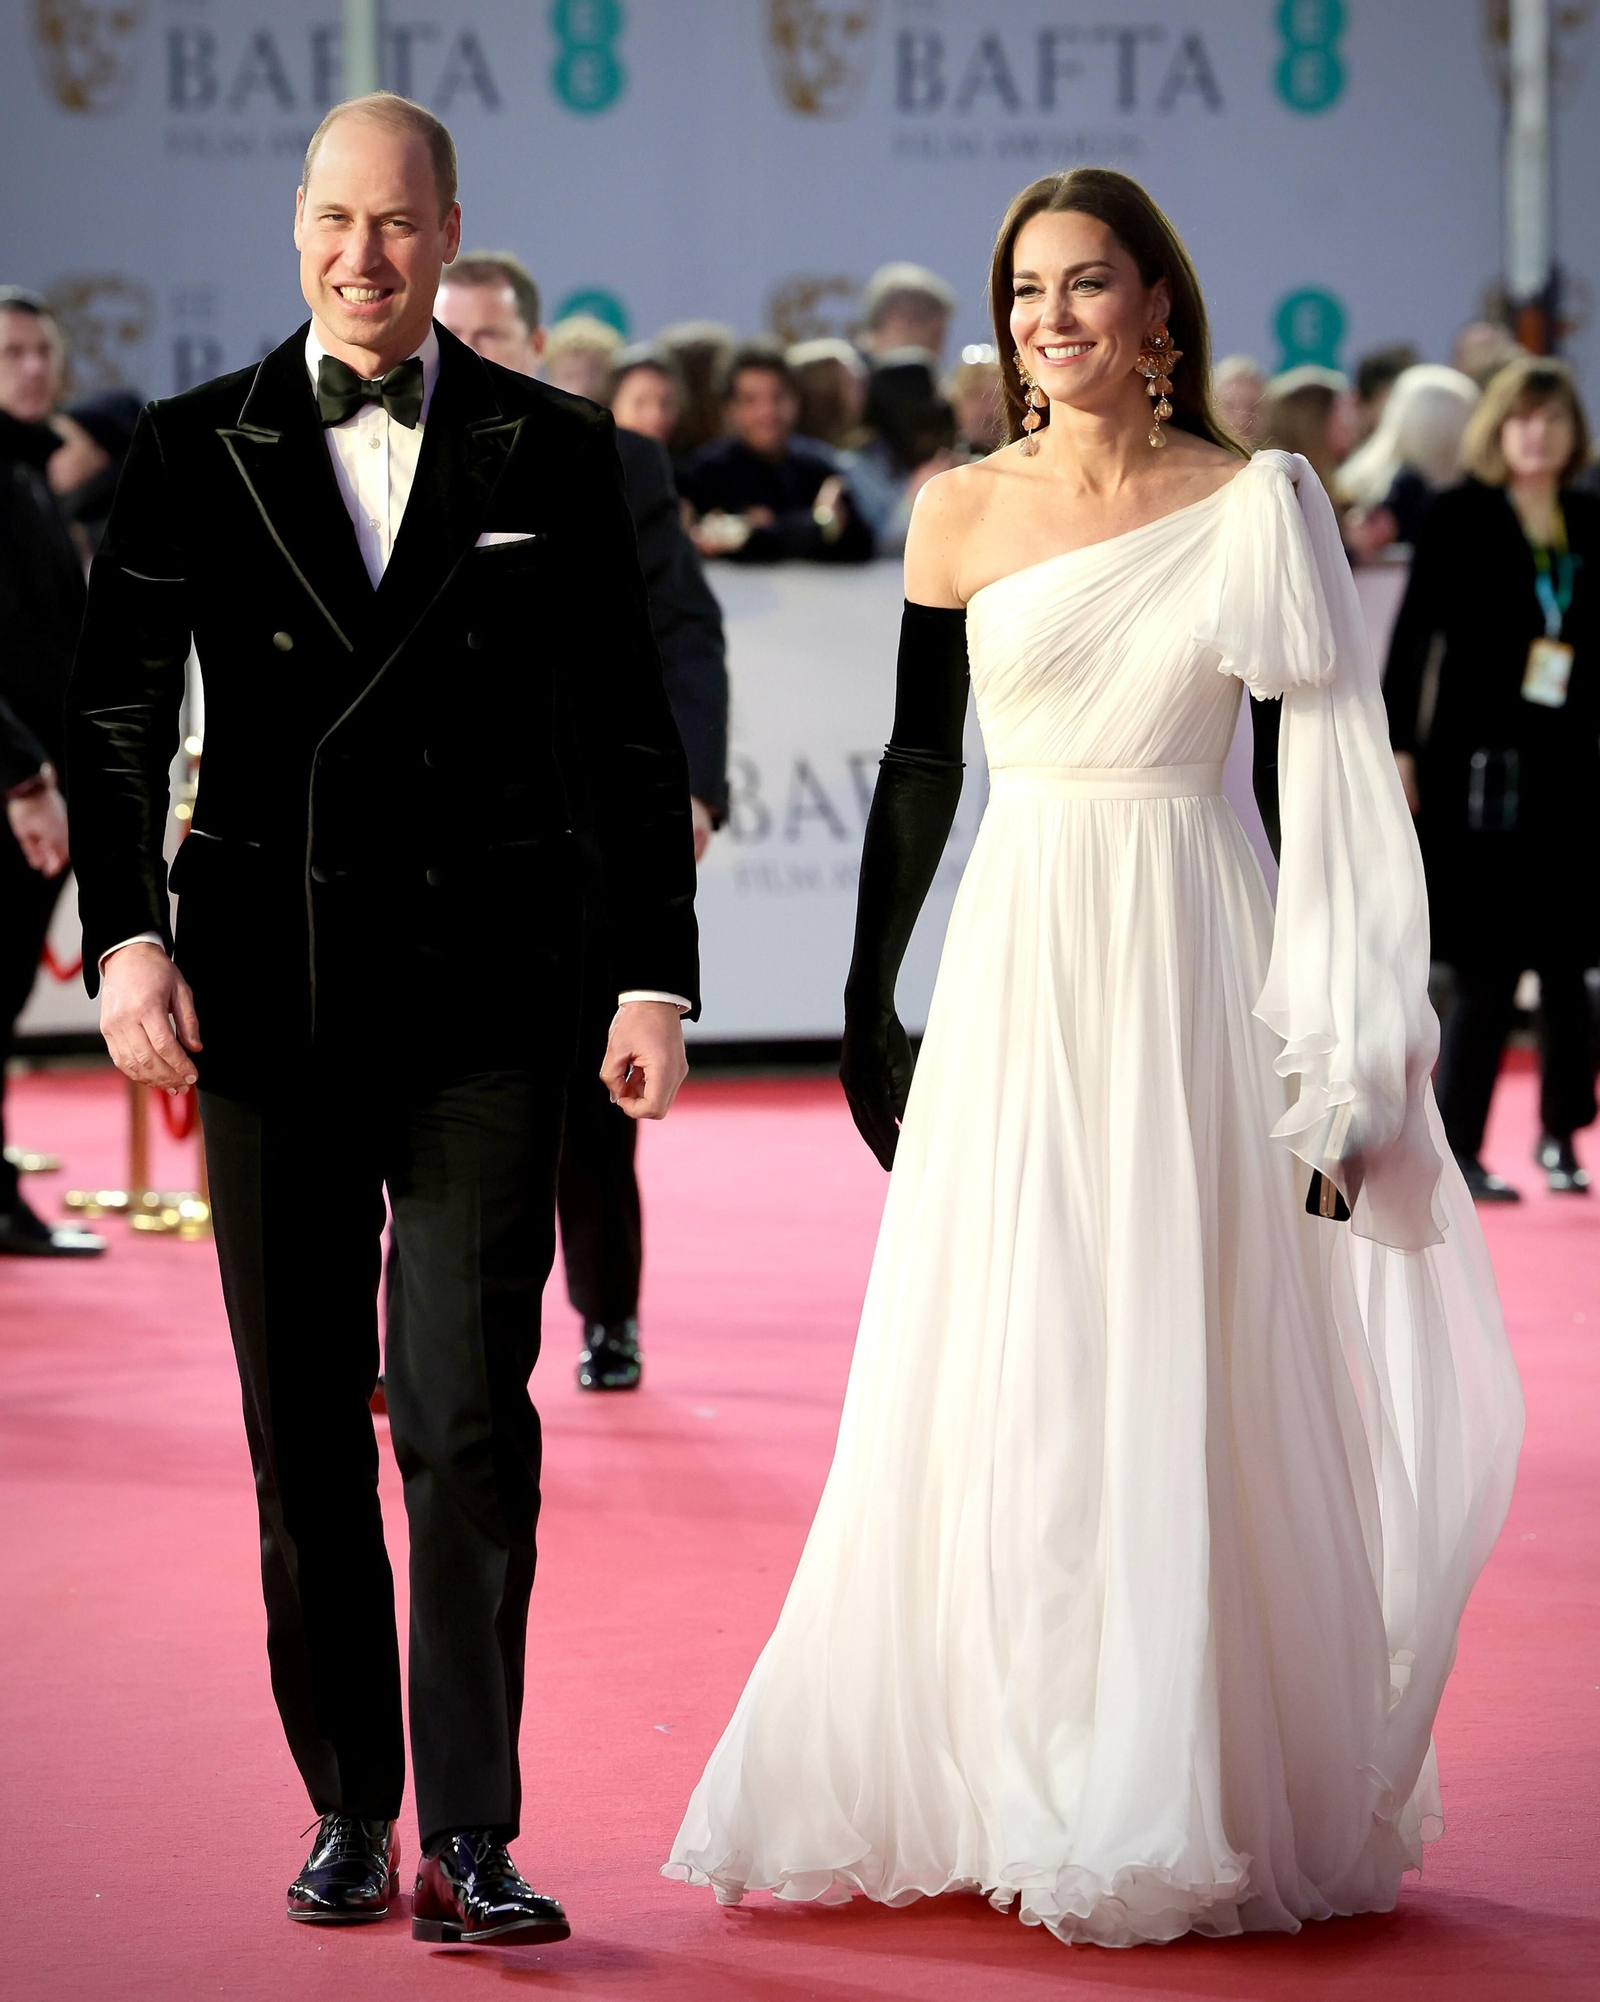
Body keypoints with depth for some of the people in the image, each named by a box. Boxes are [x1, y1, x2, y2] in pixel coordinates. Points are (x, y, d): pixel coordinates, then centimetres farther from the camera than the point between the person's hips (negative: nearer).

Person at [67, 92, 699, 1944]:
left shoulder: (549, 453, 5)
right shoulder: (199, 448, 7)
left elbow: (625, 735, 6)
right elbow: (115, 713, 4)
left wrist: (657, 976, 2)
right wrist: (125, 935, -10)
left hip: (479, 1004, -2)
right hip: (265, 999, 2)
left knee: (469, 1418, -10)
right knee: (302, 1434, 8)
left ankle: (468, 1841, -6)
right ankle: (348, 1808, 21)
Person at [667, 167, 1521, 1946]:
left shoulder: (1258, 506, -2)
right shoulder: (963, 512, 3)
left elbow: (1338, 777, -2)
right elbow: (918, 762, 10)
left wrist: (1346, 1046, -7)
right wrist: (868, 991, 9)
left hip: (1192, 961, -2)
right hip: (1018, 957, 2)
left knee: (1189, 1379, 2)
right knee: (995, 1381, 2)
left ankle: (1191, 1793, 13)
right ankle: (987, 1786, 12)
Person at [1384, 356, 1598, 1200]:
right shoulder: (1457, 518, -3)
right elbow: (1414, 634, -4)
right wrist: (1399, 748, -9)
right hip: (1478, 760, -4)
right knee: (1487, 966, -6)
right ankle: (1456, 1147, 2)